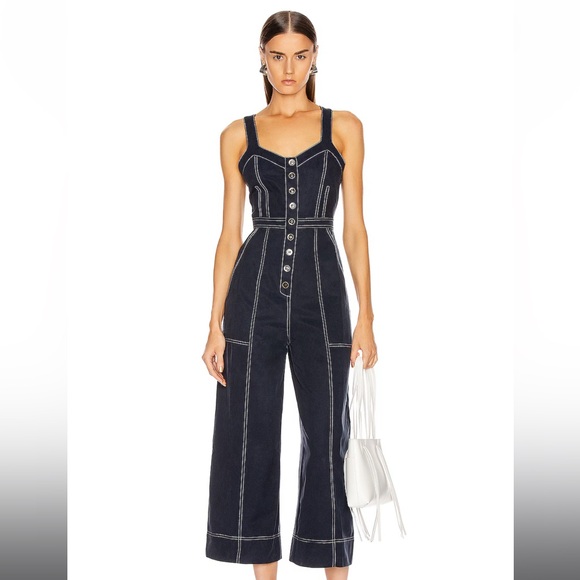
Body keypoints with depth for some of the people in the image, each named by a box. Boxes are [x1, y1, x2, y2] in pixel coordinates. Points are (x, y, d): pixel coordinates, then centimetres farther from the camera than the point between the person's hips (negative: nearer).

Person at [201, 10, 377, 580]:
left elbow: (354, 227, 4)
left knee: (326, 432, 5)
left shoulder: (344, 127, 6)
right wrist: (216, 323, 0)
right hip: (255, 288, 1)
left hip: (321, 288, -1)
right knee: (252, 434, 5)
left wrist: (366, 315, -3)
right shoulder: (238, 135, 8)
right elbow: (230, 234, 6)